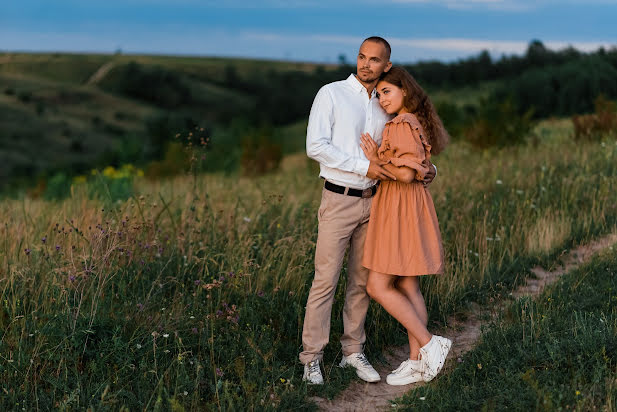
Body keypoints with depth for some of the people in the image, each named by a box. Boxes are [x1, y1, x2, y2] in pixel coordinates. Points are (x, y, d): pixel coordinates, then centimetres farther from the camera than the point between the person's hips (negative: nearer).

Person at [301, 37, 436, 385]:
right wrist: (364, 167, -20)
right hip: (339, 200, -5)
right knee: (326, 280, -5)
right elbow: (316, 146, -14)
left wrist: (426, 169, 3)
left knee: (362, 281, 9)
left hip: (373, 201, 5)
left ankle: (354, 351, 20)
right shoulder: (331, 94, -5)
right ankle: (312, 358, 3)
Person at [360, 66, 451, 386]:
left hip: (401, 209, -10)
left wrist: (376, 161, -10)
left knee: (378, 287, -7)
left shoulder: (403, 125, -15)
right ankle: (417, 362, 12)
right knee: (407, 287, 10)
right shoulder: (415, 123, 15)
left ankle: (429, 344, -4)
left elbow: (406, 173, -22)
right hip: (401, 207, 10)